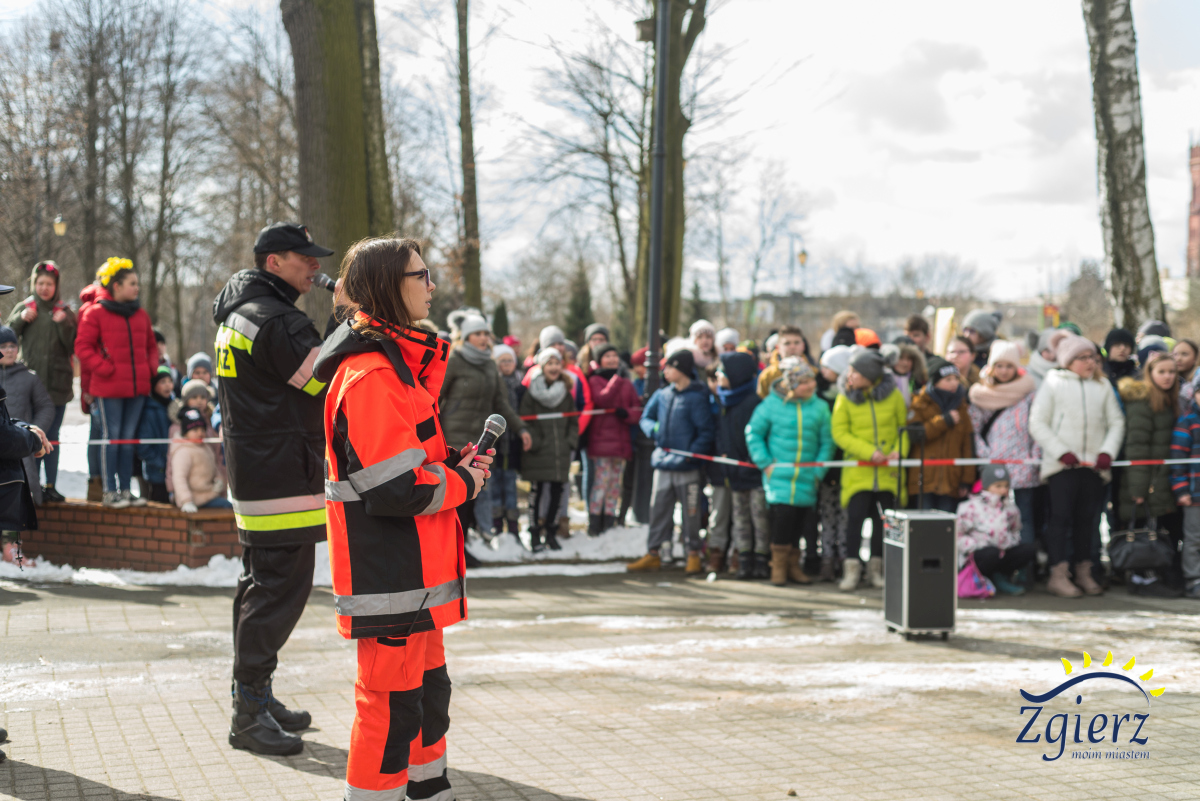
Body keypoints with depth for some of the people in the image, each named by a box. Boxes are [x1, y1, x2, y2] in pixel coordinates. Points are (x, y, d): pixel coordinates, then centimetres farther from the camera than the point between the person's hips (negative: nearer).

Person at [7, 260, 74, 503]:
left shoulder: (64, 311, 6)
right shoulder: (24, 308, 6)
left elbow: (72, 347, 1)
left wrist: (63, 325, -14)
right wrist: (21, 319, -12)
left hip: (57, 382, 1)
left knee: (52, 436, 5)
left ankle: (50, 485, 10)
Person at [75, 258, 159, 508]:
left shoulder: (141, 315, 12)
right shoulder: (95, 313, -5)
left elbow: (151, 345, 22)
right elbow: (83, 347, -7)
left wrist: (151, 368, 6)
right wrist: (104, 368, -14)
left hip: (137, 387, 6)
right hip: (109, 388, -6)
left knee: (128, 438, 10)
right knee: (111, 437, -2)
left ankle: (126, 489, 17)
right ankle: (110, 492, 4)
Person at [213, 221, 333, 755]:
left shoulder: (238, 313, 16)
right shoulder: (274, 320, -18)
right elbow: (329, 380, -18)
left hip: (252, 468, 11)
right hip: (281, 477, -11)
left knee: (263, 584, 18)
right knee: (282, 586, -8)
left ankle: (253, 696, 27)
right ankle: (250, 715, -7)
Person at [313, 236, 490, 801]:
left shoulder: (398, 359, 15)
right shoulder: (373, 373, -20)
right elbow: (395, 488, -25)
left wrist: (454, 462, 7)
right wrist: (462, 483, -10)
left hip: (414, 565, 11)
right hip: (389, 576, -11)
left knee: (427, 687, 21)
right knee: (392, 701, -4)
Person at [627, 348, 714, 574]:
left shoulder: (696, 397, -10)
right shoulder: (662, 395, 7)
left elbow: (707, 433, -10)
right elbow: (645, 418, 17)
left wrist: (689, 454, -19)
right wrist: (653, 429, -5)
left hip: (687, 467, -5)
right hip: (663, 463, 5)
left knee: (691, 512, 5)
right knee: (658, 509, 9)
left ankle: (693, 554, 17)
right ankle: (653, 553, 17)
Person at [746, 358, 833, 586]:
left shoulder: (819, 407, 3)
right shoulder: (772, 404, -2)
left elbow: (826, 442, 7)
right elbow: (753, 433, 5)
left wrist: (819, 471, -2)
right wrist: (765, 463, -3)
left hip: (806, 479, 2)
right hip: (779, 475, -2)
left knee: (799, 520, 5)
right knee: (782, 514, -14)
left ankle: (793, 566, 20)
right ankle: (778, 565, 0)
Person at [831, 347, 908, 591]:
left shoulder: (893, 395, -1)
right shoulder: (845, 398, -2)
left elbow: (904, 427, 7)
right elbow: (840, 433, -5)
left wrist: (899, 450, -11)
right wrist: (869, 452, -15)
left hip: (888, 470, 1)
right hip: (858, 469, -1)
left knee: (883, 519, 6)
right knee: (855, 516, -9)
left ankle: (875, 568, 18)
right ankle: (851, 568, -2)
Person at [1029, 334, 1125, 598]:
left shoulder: (1102, 387, 11)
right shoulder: (1053, 383, 2)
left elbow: (1116, 422, 12)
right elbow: (1037, 423, -1)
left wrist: (1107, 451, -4)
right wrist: (1061, 452, -10)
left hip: (1093, 465, 3)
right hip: (1061, 466, -3)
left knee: (1086, 519, 8)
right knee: (1061, 517, -6)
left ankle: (1084, 572, 16)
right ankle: (1058, 574, -4)